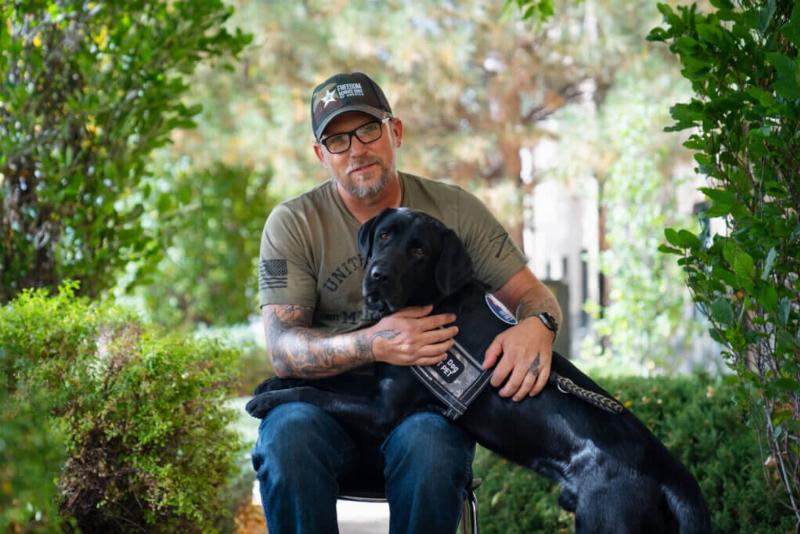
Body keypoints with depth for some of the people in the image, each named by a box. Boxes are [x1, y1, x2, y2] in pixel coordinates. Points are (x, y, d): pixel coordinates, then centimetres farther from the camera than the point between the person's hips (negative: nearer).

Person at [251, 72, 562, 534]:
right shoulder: (293, 224, 1)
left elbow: (532, 294, 7)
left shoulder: (455, 209, 6)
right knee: (287, 435, -35)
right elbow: (283, 351, -8)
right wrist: (373, 345, -27)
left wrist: (537, 325, -20)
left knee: (430, 443, -35)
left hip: (428, 407, 0)